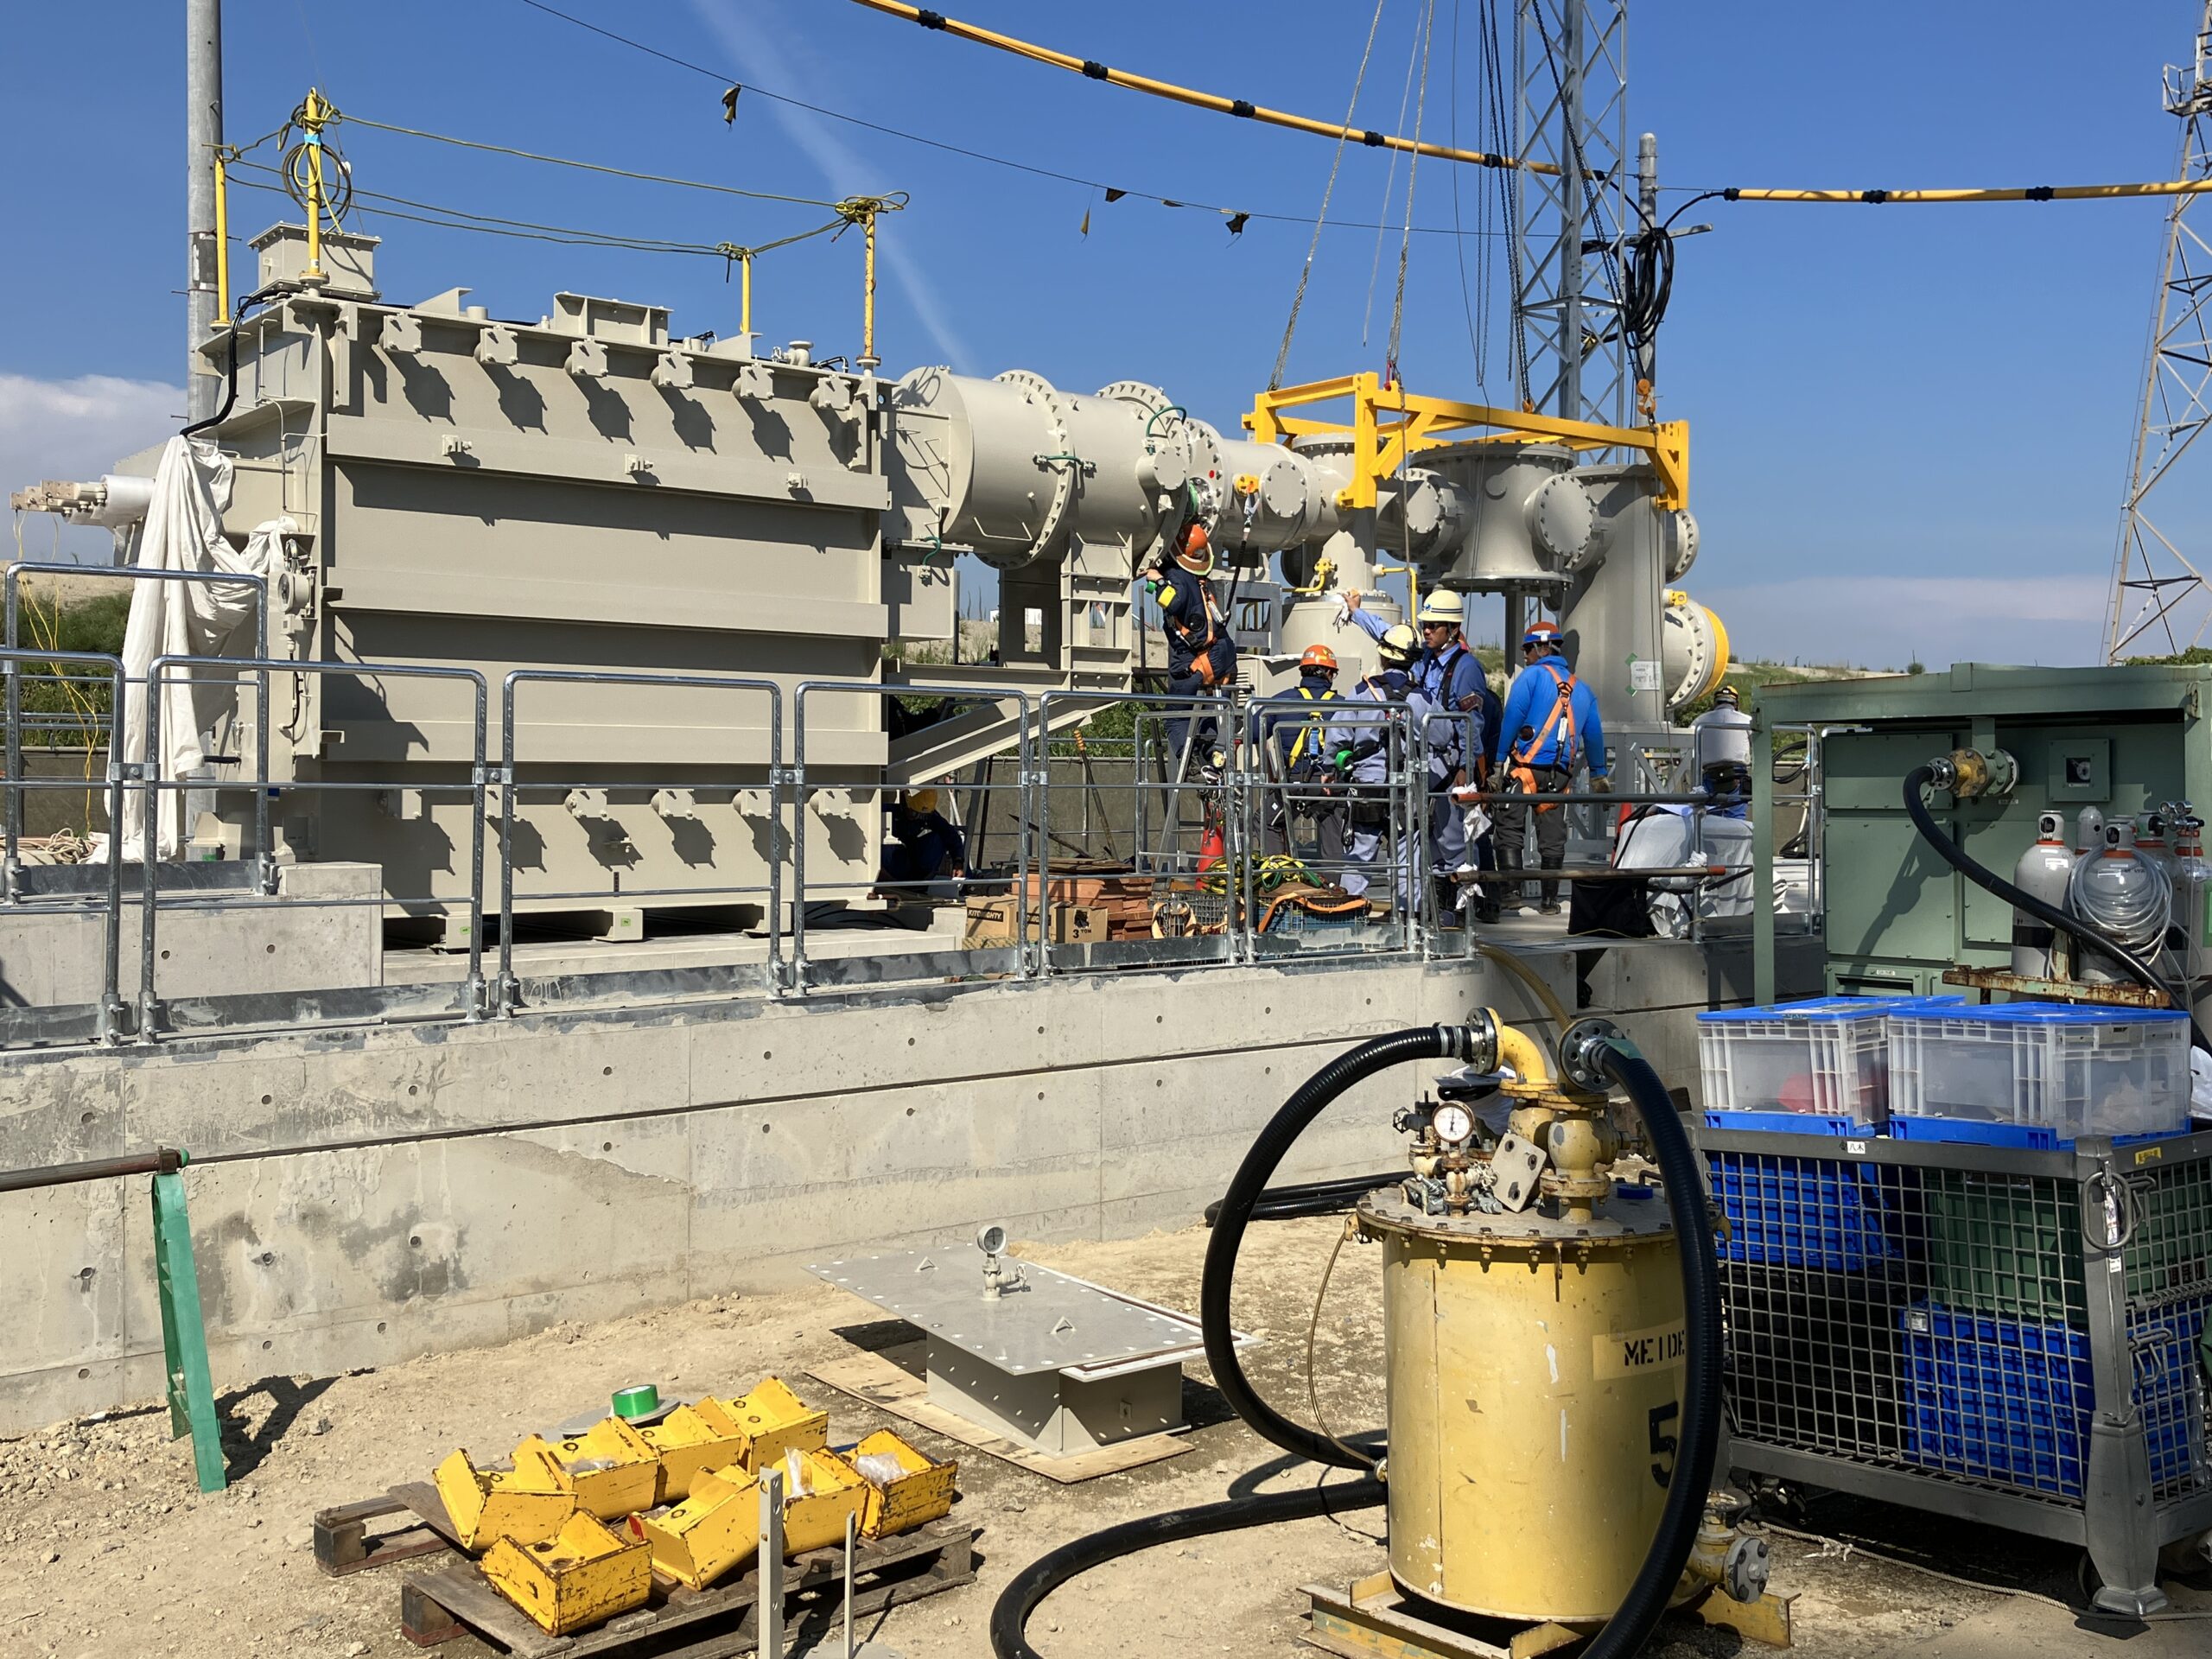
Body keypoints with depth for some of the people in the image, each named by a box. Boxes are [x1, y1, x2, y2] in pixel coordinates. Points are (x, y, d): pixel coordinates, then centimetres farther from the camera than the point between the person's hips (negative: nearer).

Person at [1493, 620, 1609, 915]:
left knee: (1510, 830, -3)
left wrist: (1499, 760, -8)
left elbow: (1512, 718, -10)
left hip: (1527, 766, -5)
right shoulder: (1582, 688, 17)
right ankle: (1550, 900, 11)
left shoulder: (1531, 676, -1)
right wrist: (1598, 775, 28)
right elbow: (1594, 734, 20)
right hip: (1561, 774, 6)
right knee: (1552, 837, 9)